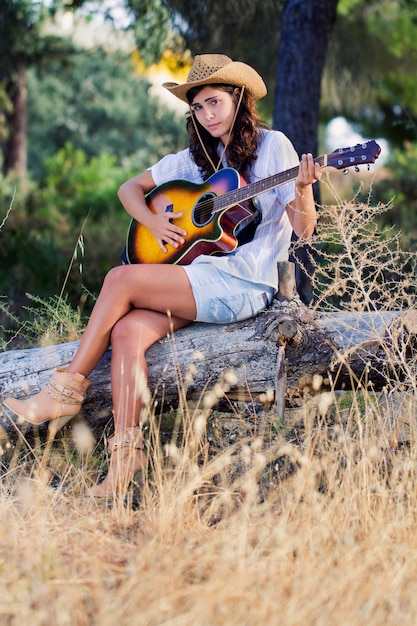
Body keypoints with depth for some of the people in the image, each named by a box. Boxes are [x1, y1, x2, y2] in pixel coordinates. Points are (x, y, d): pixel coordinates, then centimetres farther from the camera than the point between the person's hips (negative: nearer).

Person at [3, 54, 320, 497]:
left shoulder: (272, 146, 0)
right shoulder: (197, 157, 18)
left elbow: (304, 229, -6)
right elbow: (131, 188, 22)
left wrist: (303, 189, -26)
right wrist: (152, 221, 2)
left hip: (245, 285, -6)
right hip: (200, 274, 6)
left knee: (121, 279, -20)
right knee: (127, 331, -22)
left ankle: (69, 389, -8)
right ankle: (125, 455, -25)